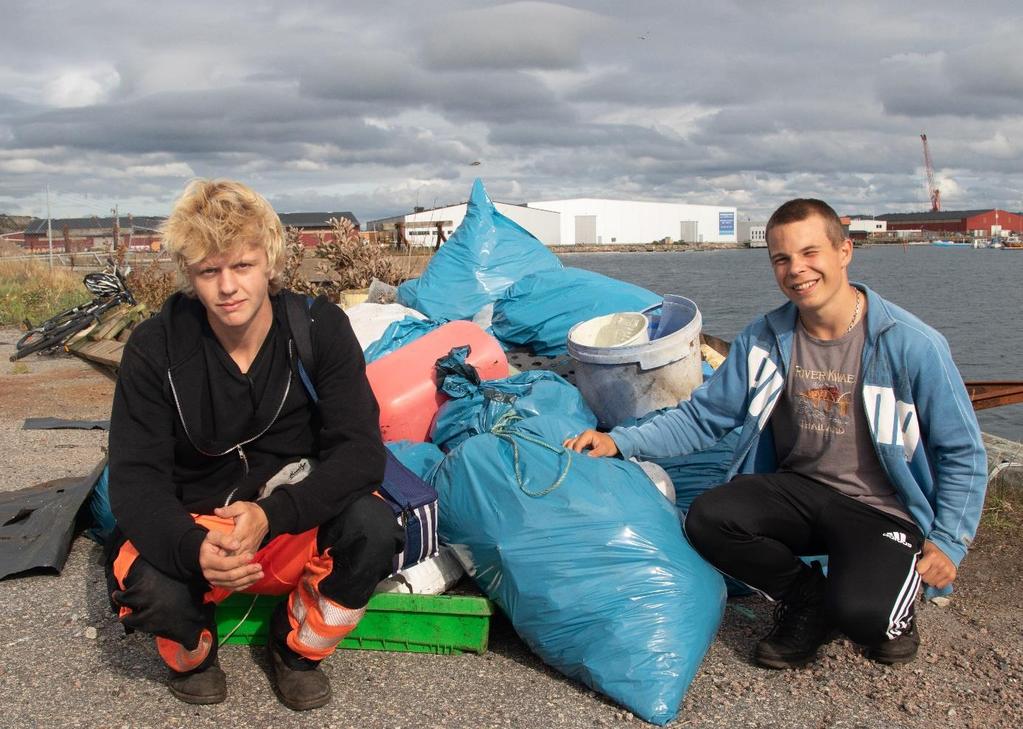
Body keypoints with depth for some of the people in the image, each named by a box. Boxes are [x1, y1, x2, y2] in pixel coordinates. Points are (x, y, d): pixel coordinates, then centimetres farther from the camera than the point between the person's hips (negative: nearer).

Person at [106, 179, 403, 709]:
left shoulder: (321, 327, -13)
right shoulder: (155, 348, -13)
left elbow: (360, 452, -18)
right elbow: (134, 478, -15)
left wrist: (272, 515, -35)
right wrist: (192, 547, -37)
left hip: (296, 525, 1)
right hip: (195, 522, 0)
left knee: (373, 526, -31)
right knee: (146, 586, -33)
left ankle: (297, 646, 1)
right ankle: (191, 650, 8)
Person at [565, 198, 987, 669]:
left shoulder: (912, 345, -12)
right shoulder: (764, 340, -2)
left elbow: (962, 452, -4)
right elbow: (701, 418, 1)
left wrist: (948, 541, -11)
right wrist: (620, 442, -12)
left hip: (882, 509, -4)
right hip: (799, 490, 4)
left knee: (859, 611, -30)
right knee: (707, 519, -22)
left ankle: (893, 599, 10)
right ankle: (807, 600, 5)